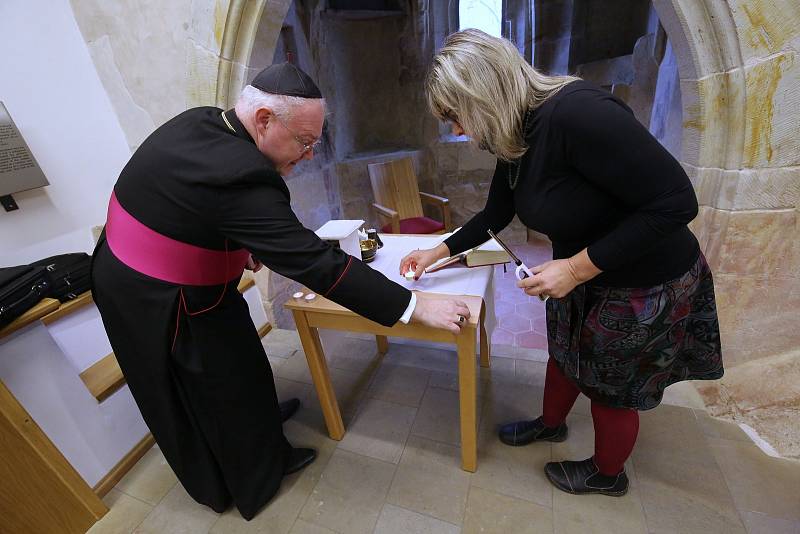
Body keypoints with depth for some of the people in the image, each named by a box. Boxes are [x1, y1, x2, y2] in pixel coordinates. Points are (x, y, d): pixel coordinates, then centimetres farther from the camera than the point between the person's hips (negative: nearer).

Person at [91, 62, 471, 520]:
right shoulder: (240, 177, -35)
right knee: (225, 382, 13)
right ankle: (258, 476, 40)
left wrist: (239, 242, 3)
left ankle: (259, 412, 54)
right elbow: (317, 264, -37)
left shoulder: (198, 122, -6)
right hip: (166, 306, -8)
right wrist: (416, 306, -32)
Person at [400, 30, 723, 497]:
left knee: (612, 390, 14)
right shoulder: (515, 139, -3)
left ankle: (607, 475, 45)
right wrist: (440, 251, 8)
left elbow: (676, 203, -29)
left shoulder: (576, 113, -31)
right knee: (564, 355, 24)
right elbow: (496, 215, 9)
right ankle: (551, 424, 54)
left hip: (647, 286, -7)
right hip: (582, 278, 7)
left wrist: (577, 267, -28)